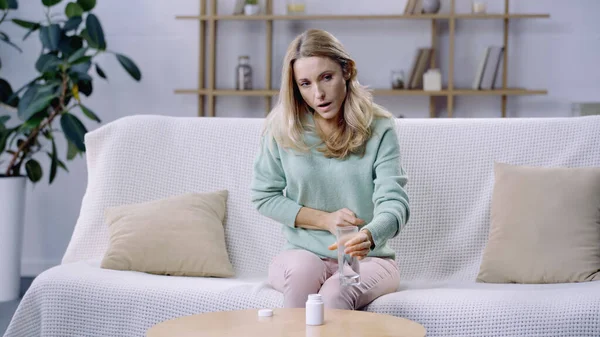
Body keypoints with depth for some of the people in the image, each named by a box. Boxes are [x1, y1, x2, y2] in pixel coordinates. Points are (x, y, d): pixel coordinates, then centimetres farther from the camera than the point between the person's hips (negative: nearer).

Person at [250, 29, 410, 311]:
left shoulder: (379, 128, -6)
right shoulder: (281, 128, -1)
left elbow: (394, 202, -16)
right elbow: (263, 196, 5)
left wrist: (369, 235, -40)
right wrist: (325, 220, -8)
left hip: (368, 259, -1)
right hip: (300, 254, 1)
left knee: (335, 292, -34)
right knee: (304, 270, -34)